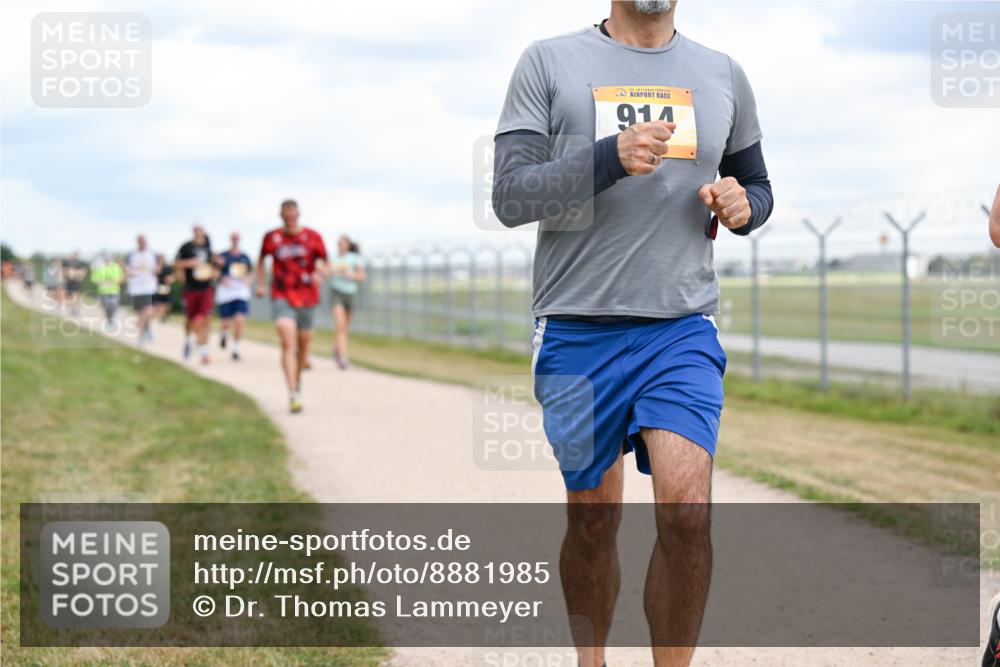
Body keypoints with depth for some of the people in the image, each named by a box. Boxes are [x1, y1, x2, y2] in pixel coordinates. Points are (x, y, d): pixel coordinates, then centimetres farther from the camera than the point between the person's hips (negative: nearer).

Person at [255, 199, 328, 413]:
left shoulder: (312, 237, -2)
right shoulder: (271, 237, 1)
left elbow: (324, 262, 3)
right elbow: (261, 260, 18)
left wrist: (318, 274, -19)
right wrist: (260, 284, 8)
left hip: (306, 297, 2)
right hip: (281, 297, -2)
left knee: (304, 343, 13)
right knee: (288, 343, -17)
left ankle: (298, 379, 42)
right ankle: (293, 394, -22)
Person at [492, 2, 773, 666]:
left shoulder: (722, 75, 11)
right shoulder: (550, 62, 2)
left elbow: (758, 187, 24)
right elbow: (510, 196, -7)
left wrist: (743, 207, -1)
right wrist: (611, 157, -22)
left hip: (682, 330, 1)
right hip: (577, 330, -1)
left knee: (687, 512, -14)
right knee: (593, 518, 8)